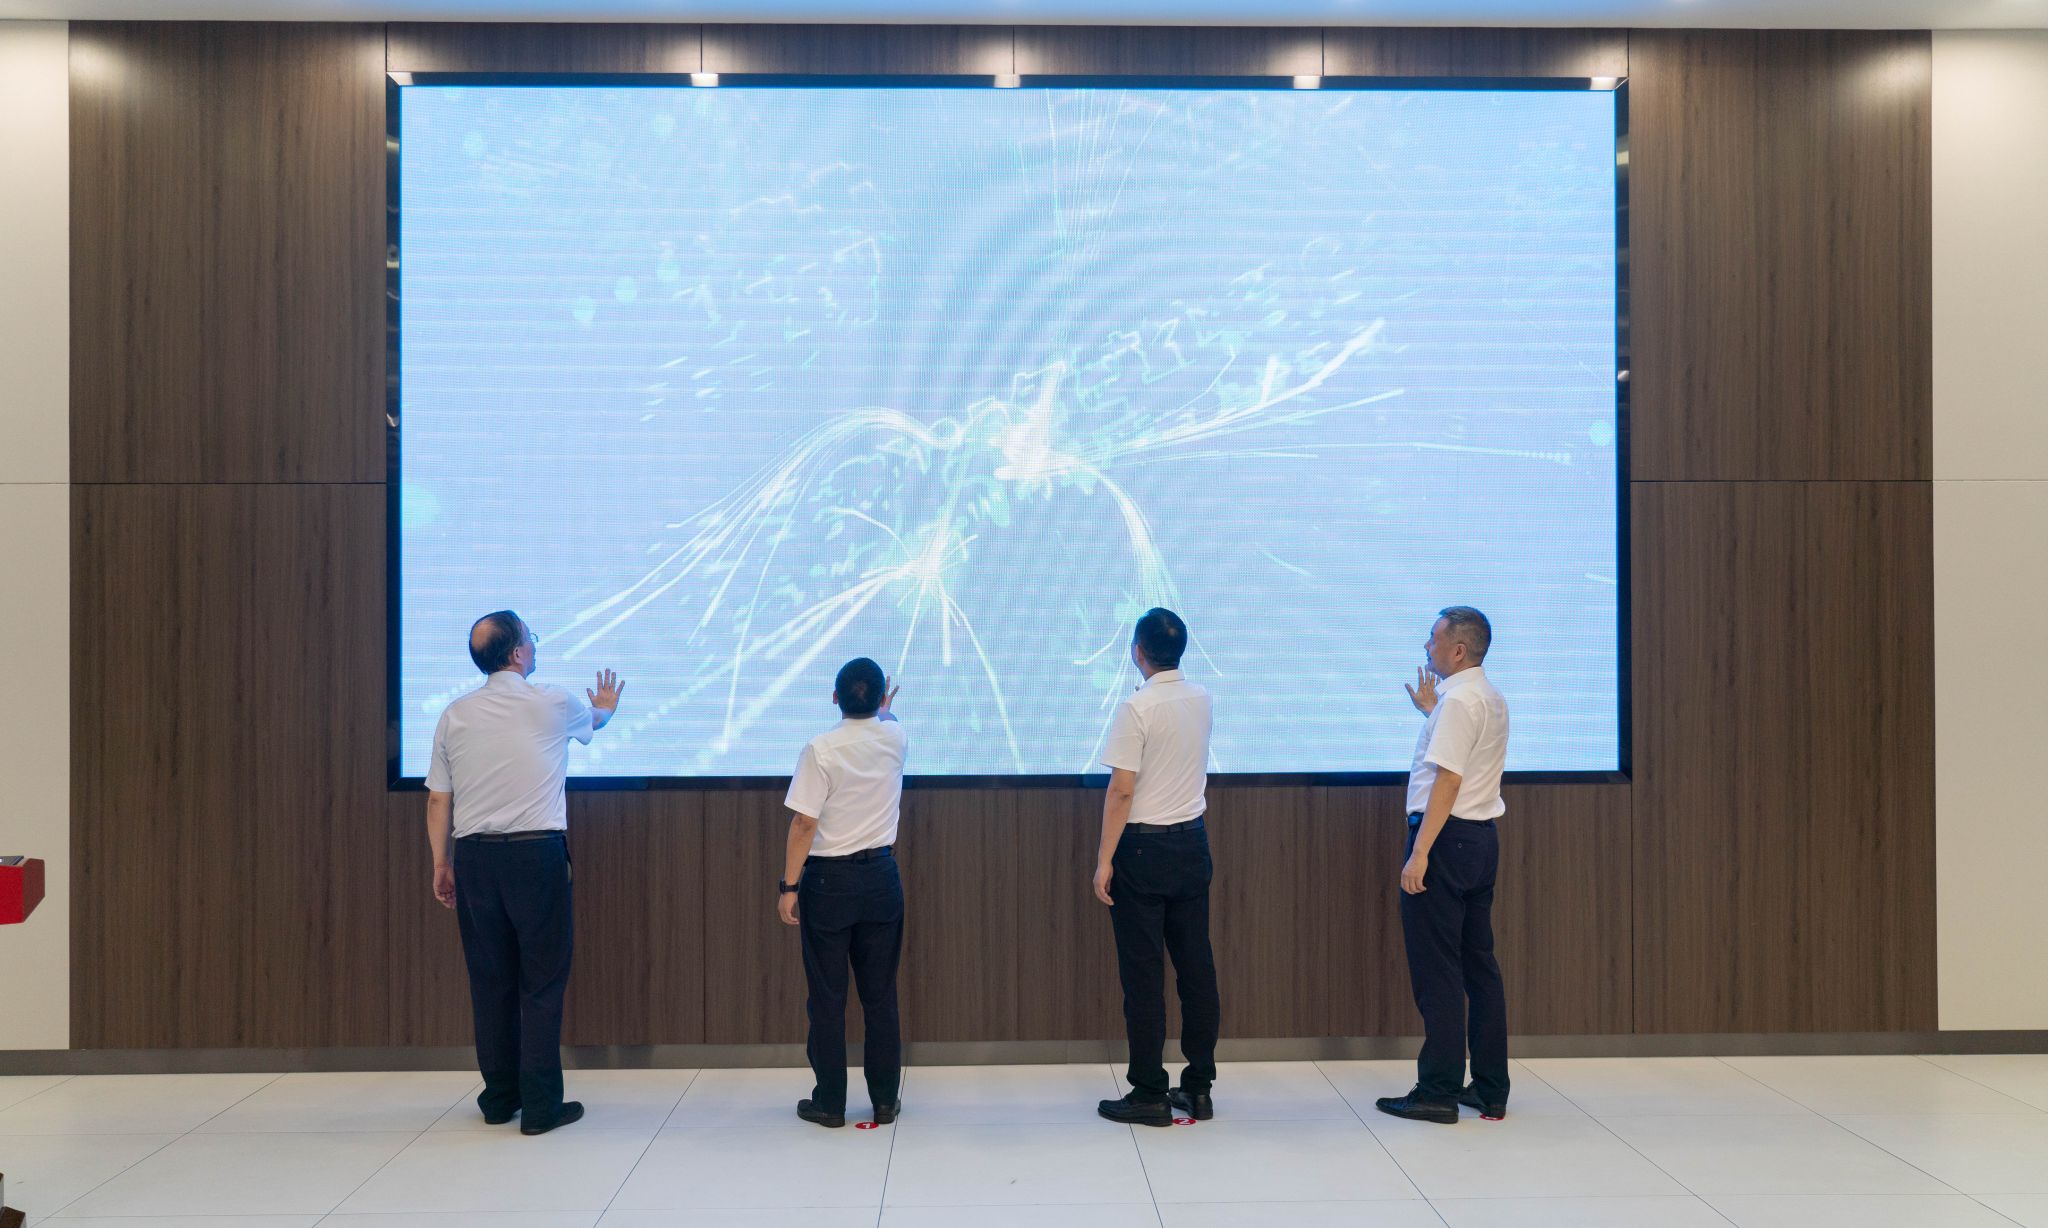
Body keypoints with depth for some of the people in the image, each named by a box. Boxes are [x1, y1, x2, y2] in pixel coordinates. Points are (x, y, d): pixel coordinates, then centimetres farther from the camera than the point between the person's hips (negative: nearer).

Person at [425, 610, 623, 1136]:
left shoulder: (455, 716, 5)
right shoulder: (553, 703, -2)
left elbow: (438, 801, 6)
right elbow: (594, 719, 22)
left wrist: (442, 865, 16)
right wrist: (606, 706, 46)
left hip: (475, 856, 4)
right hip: (537, 853, -4)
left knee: (490, 980, 12)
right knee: (542, 982, 2)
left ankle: (499, 1098, 21)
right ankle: (540, 1105, 3)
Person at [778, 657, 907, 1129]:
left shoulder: (821, 749, -14)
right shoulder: (895, 738, 0)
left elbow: (803, 825, -15)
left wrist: (789, 886, -8)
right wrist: (884, 709, 50)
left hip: (829, 881, -4)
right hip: (881, 877, 4)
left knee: (827, 997, 6)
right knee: (881, 995, 10)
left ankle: (829, 1102, 12)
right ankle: (885, 1100, 16)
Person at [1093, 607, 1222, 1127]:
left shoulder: (1136, 708, -15)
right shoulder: (1201, 700, 5)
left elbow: (1122, 790, -17)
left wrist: (1104, 860, -11)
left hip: (1144, 848, -6)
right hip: (1193, 841, 6)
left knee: (1143, 974, 1)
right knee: (1196, 965, 10)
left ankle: (1149, 1094, 6)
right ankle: (1199, 1086, 17)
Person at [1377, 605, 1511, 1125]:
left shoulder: (1456, 701, -14)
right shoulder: (1491, 699, 15)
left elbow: (1448, 780, -21)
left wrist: (1420, 853, -22)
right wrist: (1430, 710, 27)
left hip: (1446, 838, -10)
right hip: (1482, 838, 10)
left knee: (1436, 970, -4)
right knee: (1480, 964, 12)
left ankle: (1439, 1092, 1)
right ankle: (1490, 1090, 18)